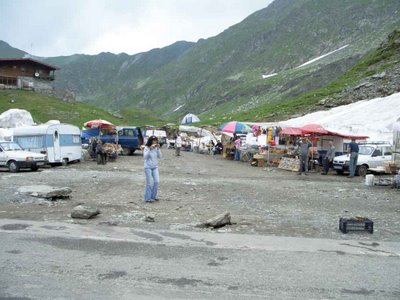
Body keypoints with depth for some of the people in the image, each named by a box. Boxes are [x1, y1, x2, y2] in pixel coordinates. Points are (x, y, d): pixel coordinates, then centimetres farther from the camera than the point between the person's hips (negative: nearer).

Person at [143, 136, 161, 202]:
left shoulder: (156, 148, 0)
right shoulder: (146, 148, -10)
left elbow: (159, 157, -3)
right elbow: (145, 157, -21)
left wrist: (158, 149, -14)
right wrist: (150, 148, -26)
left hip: (155, 167, 4)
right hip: (148, 167, -4)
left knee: (157, 181, 0)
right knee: (149, 183, 0)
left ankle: (153, 196, 16)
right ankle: (147, 198, 11)